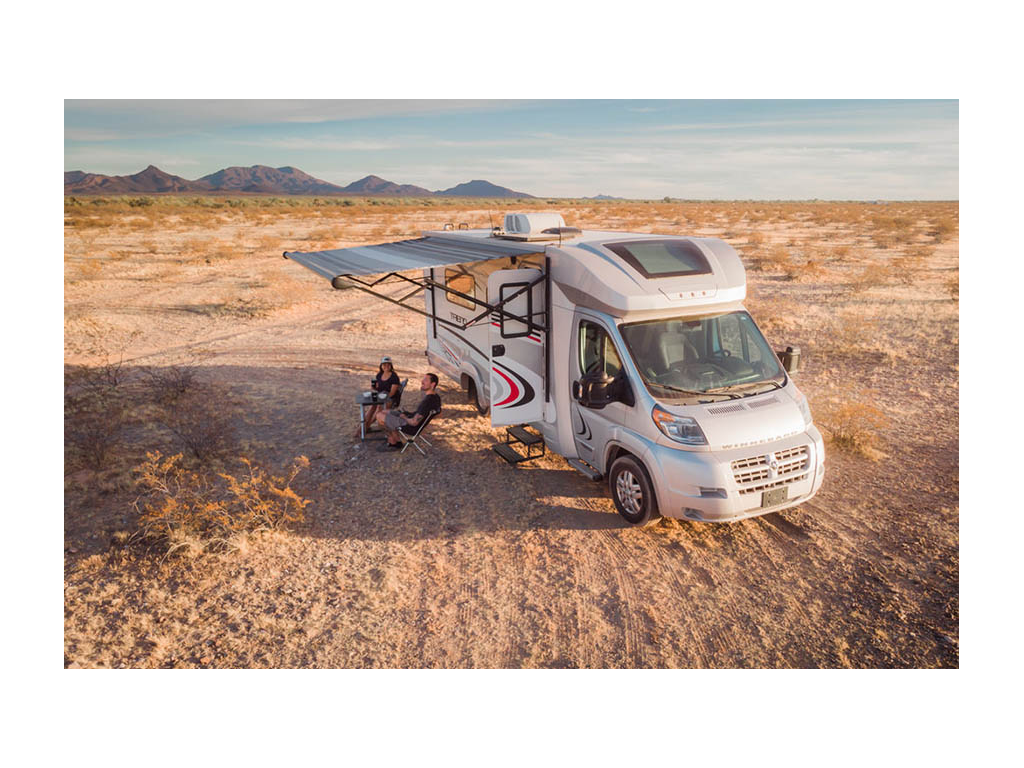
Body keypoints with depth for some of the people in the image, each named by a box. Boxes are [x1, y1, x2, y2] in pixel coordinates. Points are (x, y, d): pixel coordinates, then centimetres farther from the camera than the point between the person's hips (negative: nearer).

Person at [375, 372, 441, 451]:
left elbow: (414, 422, -32)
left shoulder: (427, 402, -33)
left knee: (379, 416, -4)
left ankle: (397, 441, 14)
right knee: (384, 412, 18)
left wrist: (404, 417, -8)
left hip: (411, 427, -10)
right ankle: (392, 442, 17)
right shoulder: (436, 397, -4)